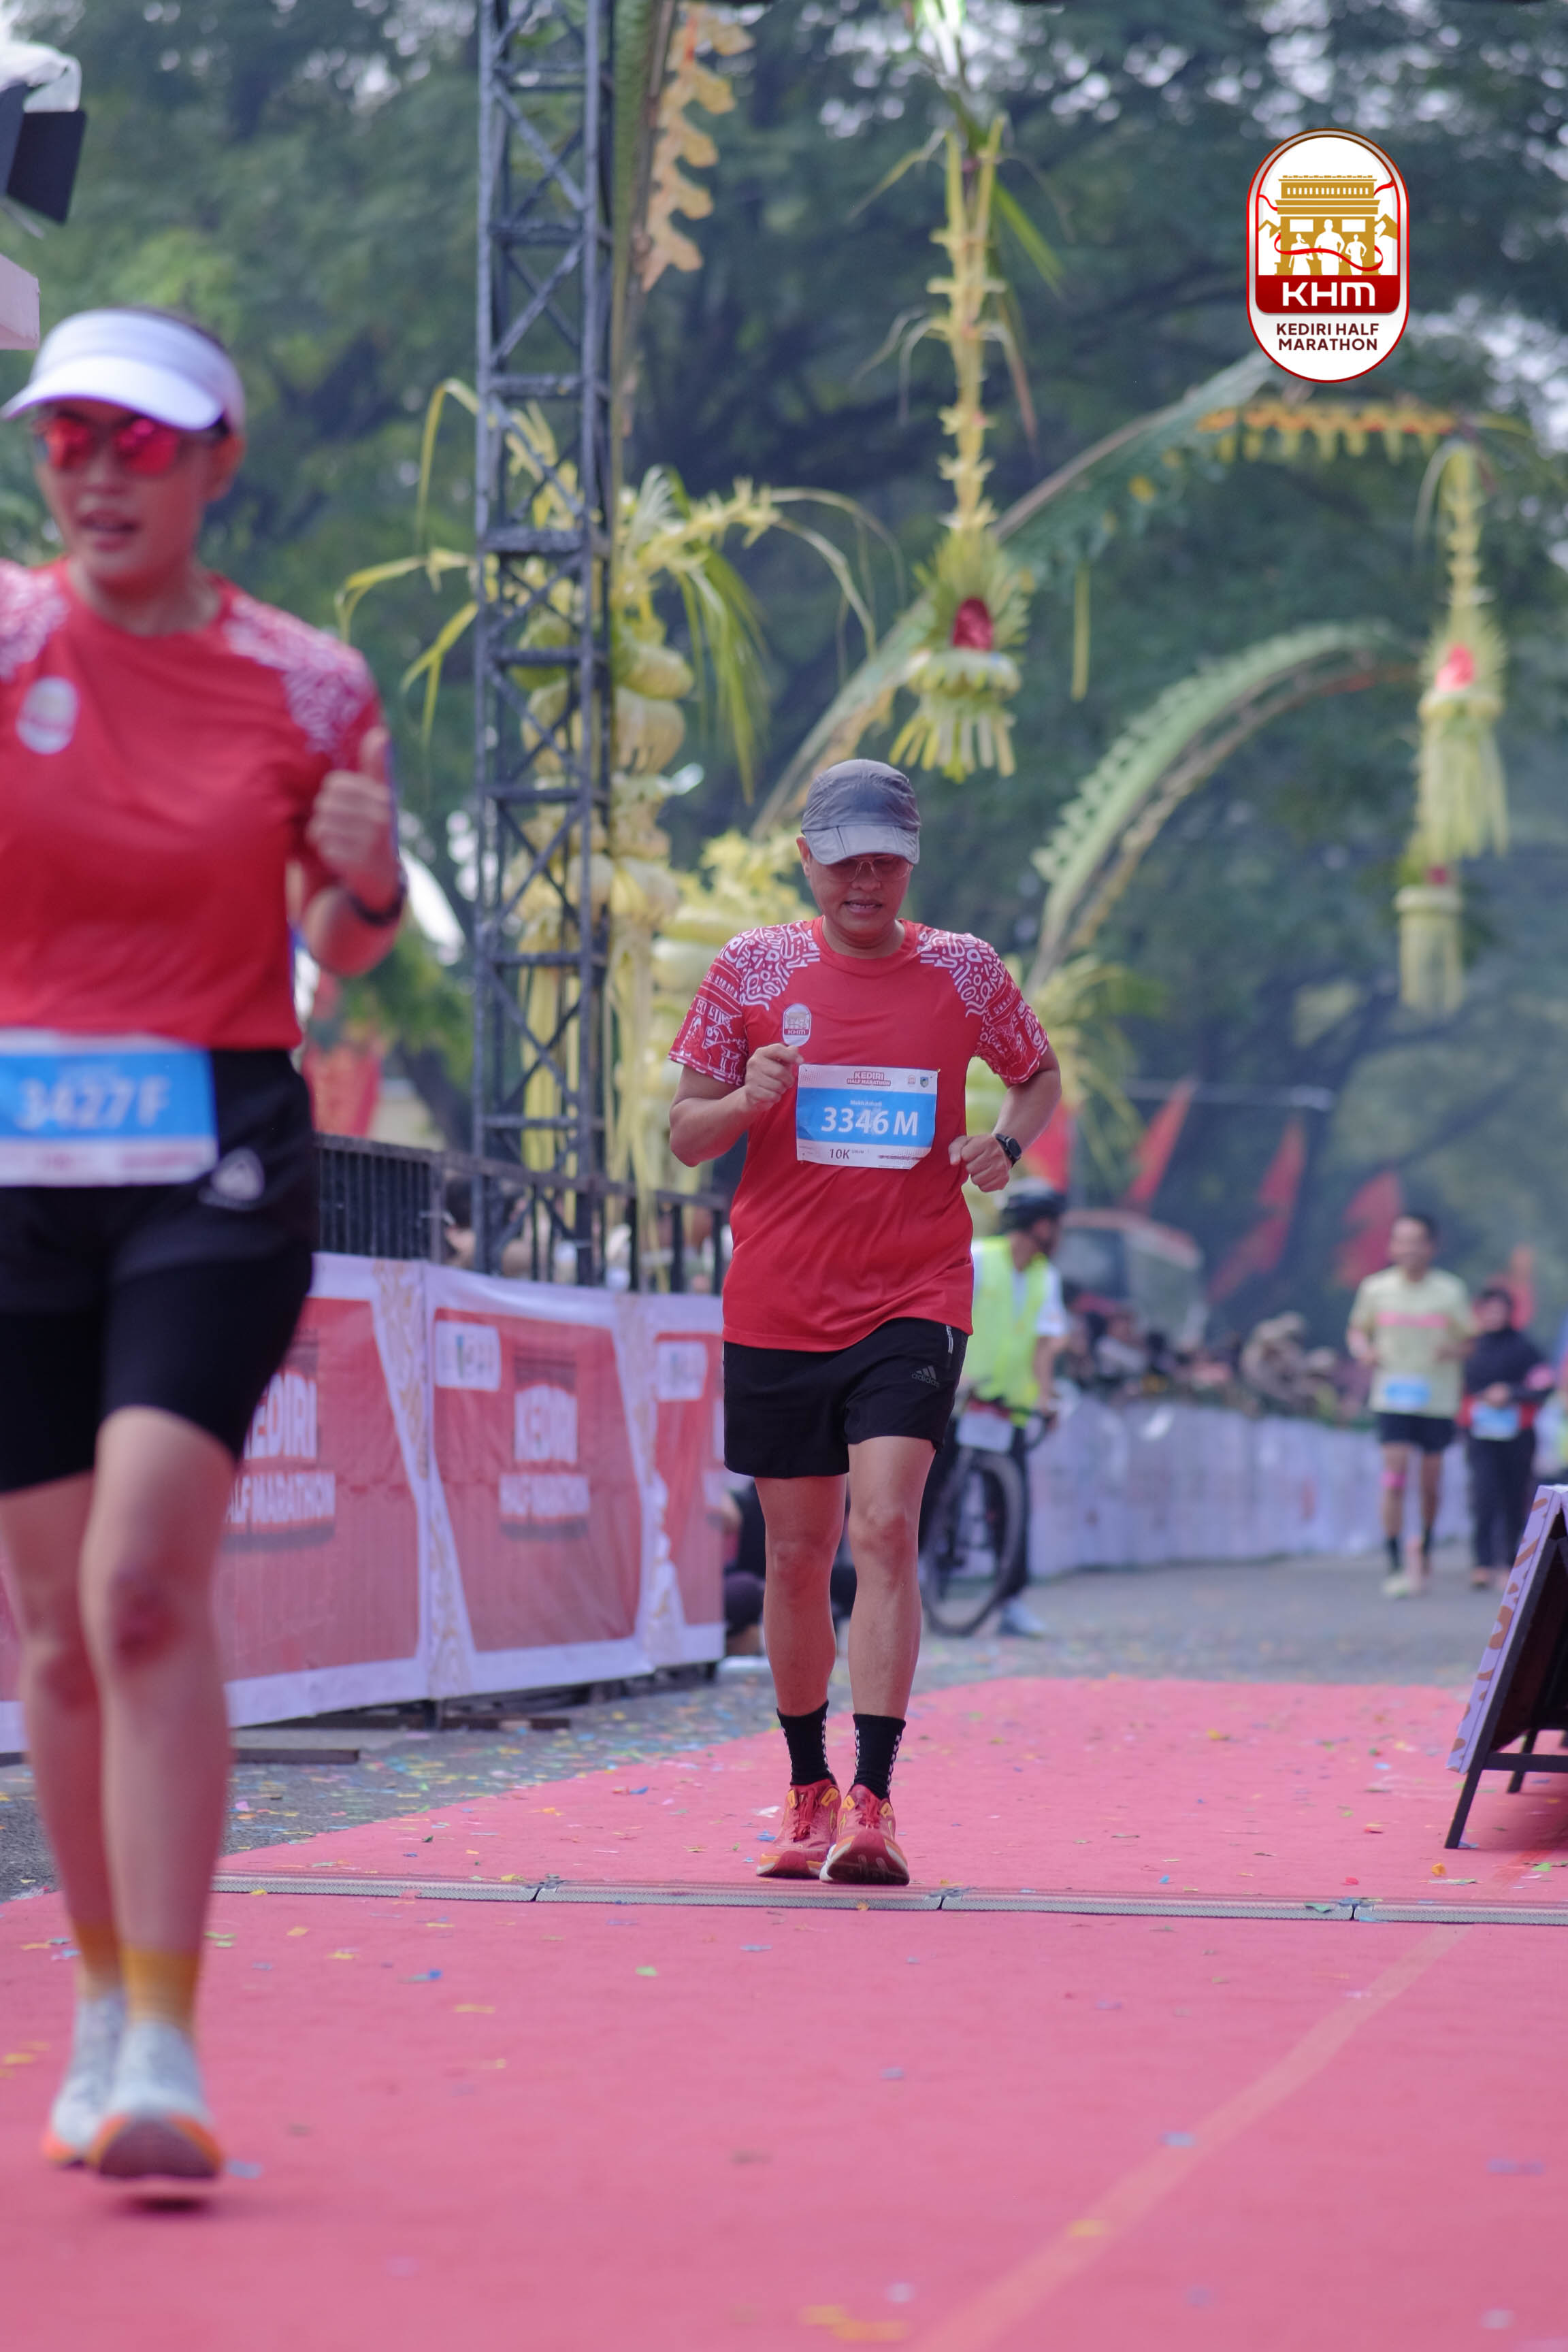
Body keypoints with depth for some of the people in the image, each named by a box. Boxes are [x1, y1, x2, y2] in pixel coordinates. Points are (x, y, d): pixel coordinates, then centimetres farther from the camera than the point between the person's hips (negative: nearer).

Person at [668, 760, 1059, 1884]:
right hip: (776, 1305, 1)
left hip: (913, 1299, -1)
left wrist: (1006, 1144, -2)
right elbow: (685, 1135, 5)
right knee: (799, 1555, 7)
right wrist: (745, 1100, -17)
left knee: (887, 1527, -17)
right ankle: (810, 1791, 24)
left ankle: (874, 1802, -19)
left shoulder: (963, 970, 3)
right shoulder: (752, 967, 3)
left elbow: (1040, 1074, 20)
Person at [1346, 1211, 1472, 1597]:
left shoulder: (1450, 1291, -2)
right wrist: (1364, 1351, -9)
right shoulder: (1376, 1289, 0)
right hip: (1393, 1396, 0)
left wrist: (1454, 1350, -17)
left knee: (1430, 1481, 7)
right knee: (1395, 1473, -14)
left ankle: (1424, 1549, 33)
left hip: (1437, 1397, 1)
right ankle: (1395, 1566, -12)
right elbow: (1357, 1331, 13)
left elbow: (1469, 1341, 5)